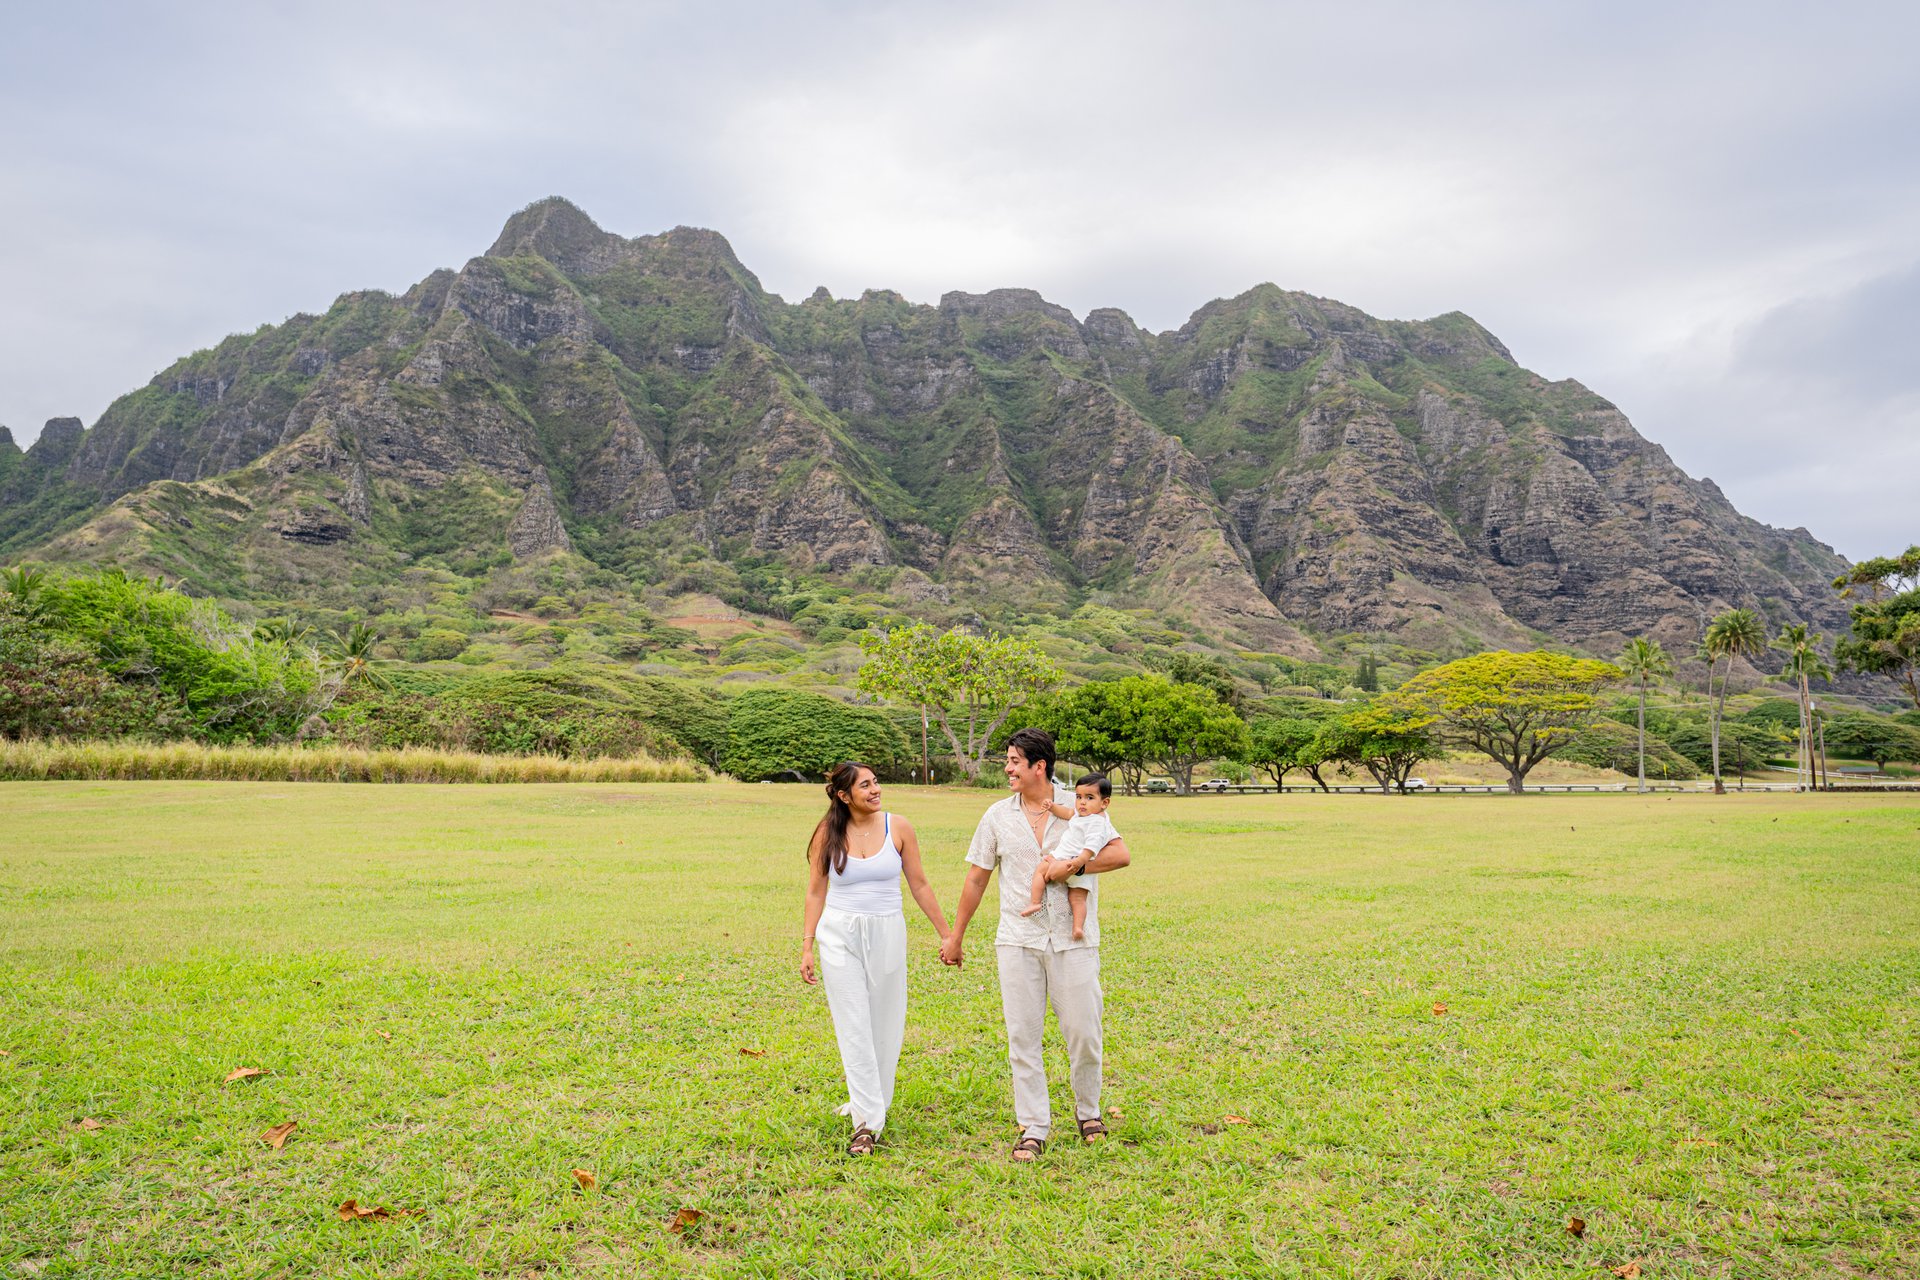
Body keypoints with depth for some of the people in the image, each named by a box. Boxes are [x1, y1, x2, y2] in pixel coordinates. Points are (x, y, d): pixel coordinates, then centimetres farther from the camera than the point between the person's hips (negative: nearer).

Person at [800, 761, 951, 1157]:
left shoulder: (897, 827, -3)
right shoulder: (827, 834, -2)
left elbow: (919, 884, 4)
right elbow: (816, 892, 4)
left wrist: (946, 933, 6)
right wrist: (807, 947, 0)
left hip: (887, 933, 1)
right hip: (839, 935, -1)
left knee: (886, 1024, 9)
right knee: (853, 1027, -3)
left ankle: (871, 1101, 30)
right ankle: (868, 1121, 1)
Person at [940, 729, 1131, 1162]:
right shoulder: (998, 815, 5)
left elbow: (1121, 854, -9)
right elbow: (977, 878, 12)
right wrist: (955, 936, 15)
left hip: (1073, 940, -2)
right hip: (1018, 941, 2)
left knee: (1082, 1031, 3)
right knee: (1022, 1036, 1)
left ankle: (1088, 1110, 28)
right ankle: (1034, 1127, 14)